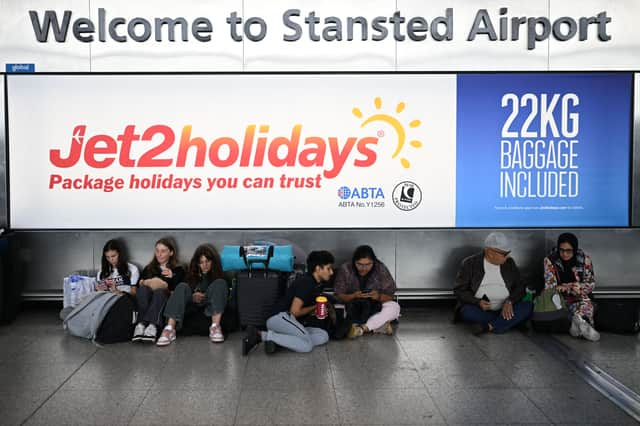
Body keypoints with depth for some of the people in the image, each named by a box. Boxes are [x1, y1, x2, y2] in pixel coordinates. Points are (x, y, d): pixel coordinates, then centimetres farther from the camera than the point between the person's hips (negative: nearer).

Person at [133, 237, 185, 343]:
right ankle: (142, 324, -50)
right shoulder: (148, 268, 28)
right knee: (143, 289, -29)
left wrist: (165, 286, -14)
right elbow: (138, 285, 12)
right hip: (146, 302, 2)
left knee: (159, 291, -34)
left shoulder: (178, 270, 18)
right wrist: (146, 282, -8)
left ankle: (152, 325, -57)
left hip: (167, 300, -2)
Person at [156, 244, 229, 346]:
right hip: (193, 305, 1)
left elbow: (226, 293, 3)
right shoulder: (192, 273, 20)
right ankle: (170, 329, -42)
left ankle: (215, 327, -41)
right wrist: (192, 297, -12)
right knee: (182, 286, -23)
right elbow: (184, 292, 8)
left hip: (210, 307, -1)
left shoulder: (218, 273, 14)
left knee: (220, 283, -23)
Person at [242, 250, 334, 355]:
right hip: (280, 317, -10)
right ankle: (262, 335, -20)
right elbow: (294, 311, -17)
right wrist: (314, 307, -2)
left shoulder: (316, 285, 15)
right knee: (307, 345, -26)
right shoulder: (305, 282, -14)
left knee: (323, 336, -4)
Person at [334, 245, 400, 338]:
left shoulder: (381, 269, -11)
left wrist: (379, 297, -31)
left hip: (375, 307, 1)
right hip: (352, 308, -1)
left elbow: (390, 295, -9)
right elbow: (338, 295, -12)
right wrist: (353, 296, -31)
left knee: (394, 307, -26)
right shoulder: (345, 270, -14)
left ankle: (362, 328, -31)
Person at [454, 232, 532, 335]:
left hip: (505, 309, 3)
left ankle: (488, 327, -32)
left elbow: (520, 286, 7)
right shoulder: (470, 264, -2)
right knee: (467, 311, -34)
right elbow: (459, 289, -3)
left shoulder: (509, 263, 7)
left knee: (528, 306, -24)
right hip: (479, 310, -3)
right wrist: (478, 302, -21)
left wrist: (509, 301, -14)